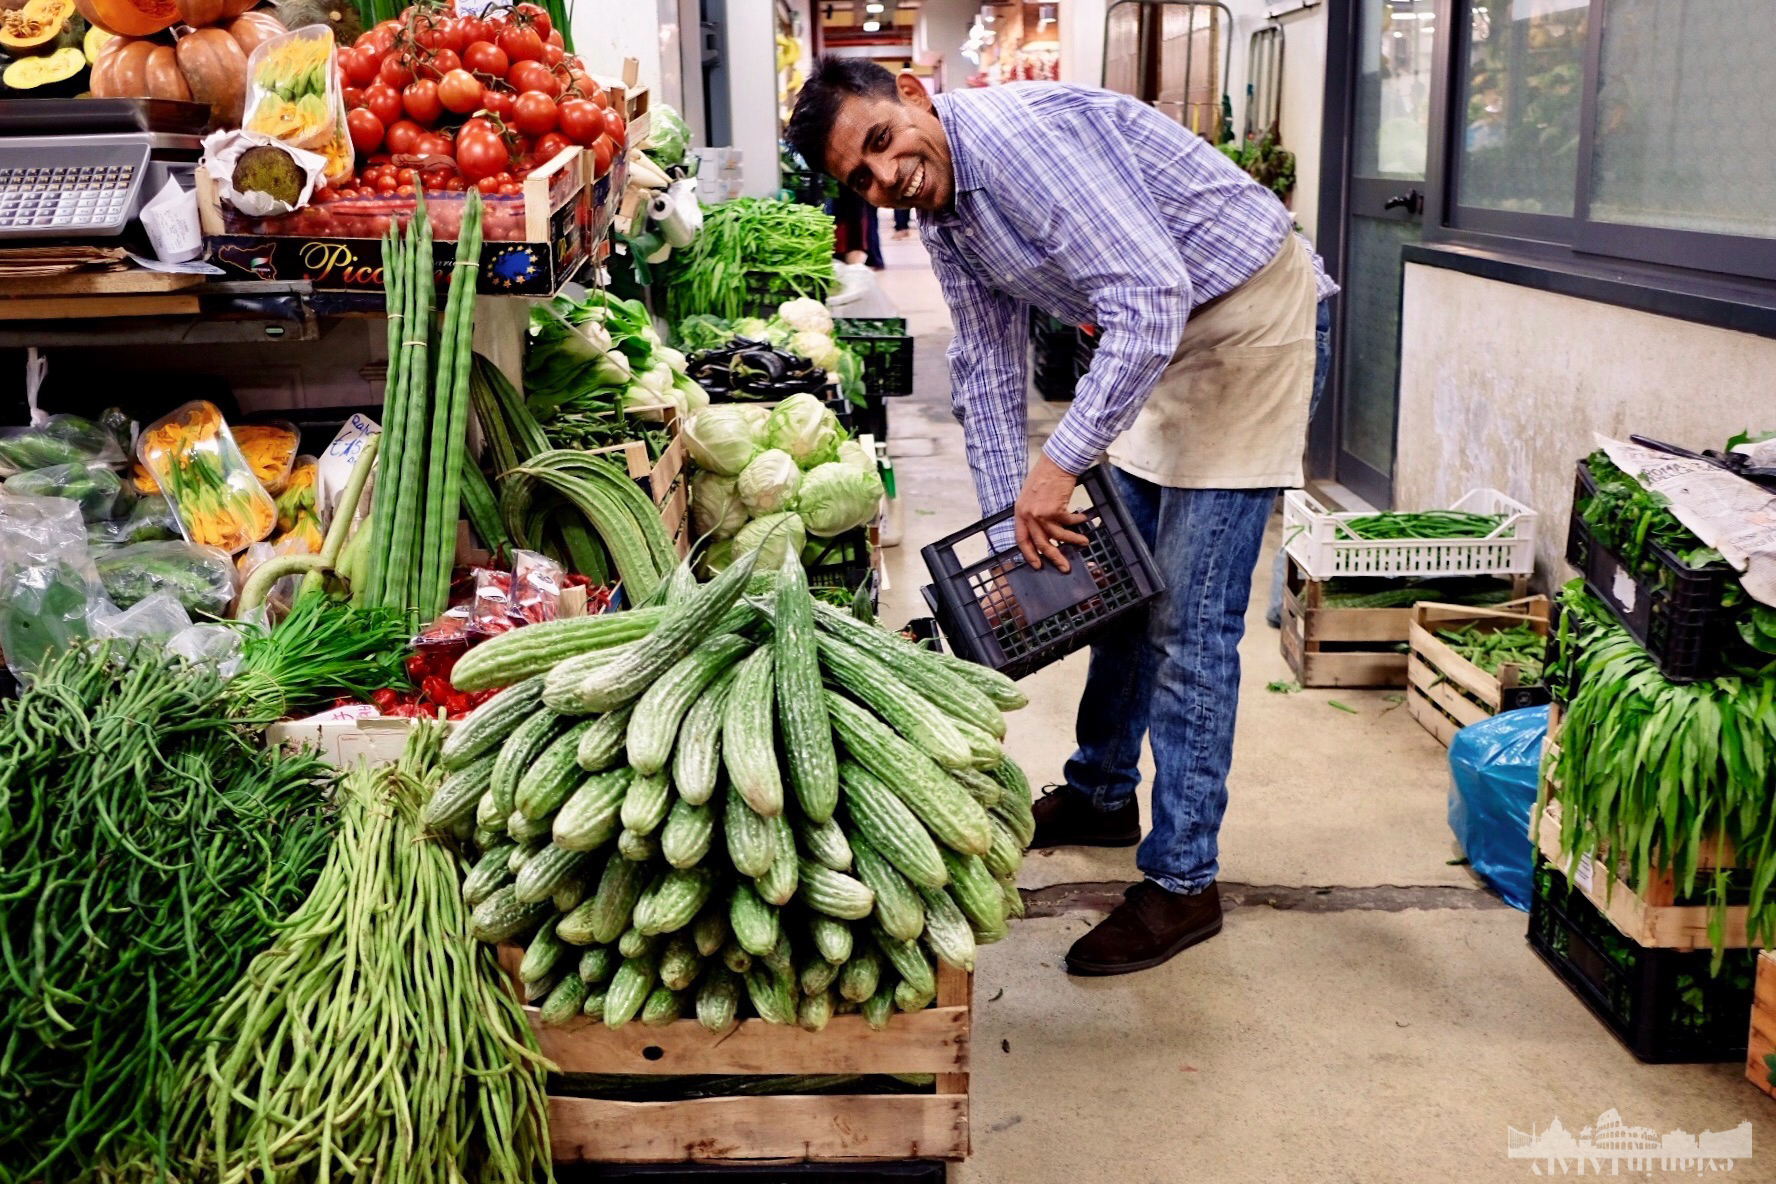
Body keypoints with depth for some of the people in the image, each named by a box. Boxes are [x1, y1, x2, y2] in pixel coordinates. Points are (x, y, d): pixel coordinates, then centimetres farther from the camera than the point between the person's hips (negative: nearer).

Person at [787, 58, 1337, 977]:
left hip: (1251, 313, -9)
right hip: (1166, 342, 10)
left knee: (1189, 615, -10)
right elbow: (988, 371, 9)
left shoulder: (1018, 135, -26)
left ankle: (1182, 881, 0)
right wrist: (1012, 528, 4)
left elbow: (1152, 301, -33)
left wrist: (1059, 463, -32)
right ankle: (1102, 795, 36)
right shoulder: (938, 210, 3)